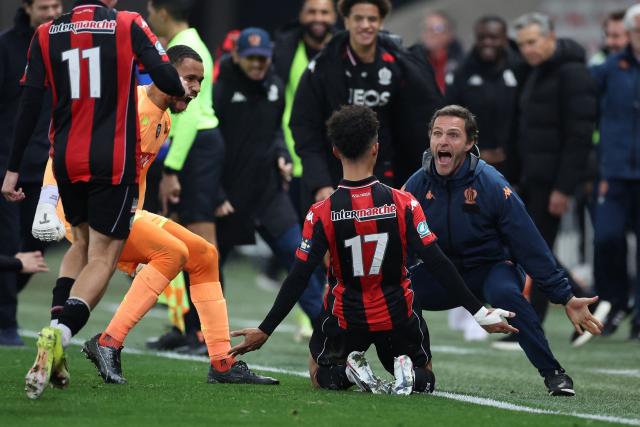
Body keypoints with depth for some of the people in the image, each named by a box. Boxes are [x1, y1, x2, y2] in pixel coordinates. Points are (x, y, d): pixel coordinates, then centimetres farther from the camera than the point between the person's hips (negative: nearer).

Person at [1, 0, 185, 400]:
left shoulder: (46, 34, 3)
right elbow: (169, 82, -11)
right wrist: (182, 91, 13)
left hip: (66, 158, 4)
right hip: (114, 163, -4)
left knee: (82, 243, 24)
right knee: (102, 258, -2)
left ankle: (57, 341, 13)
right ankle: (59, 336, -26)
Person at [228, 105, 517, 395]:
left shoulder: (322, 214, -14)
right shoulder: (403, 204, -14)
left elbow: (298, 279, -13)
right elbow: (438, 265, -16)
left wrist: (265, 330, -4)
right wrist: (479, 313, -11)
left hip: (345, 317, 0)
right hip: (397, 315, 0)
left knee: (319, 375, 27)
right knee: (425, 379, 24)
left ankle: (348, 371, -9)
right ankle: (407, 372, -14)